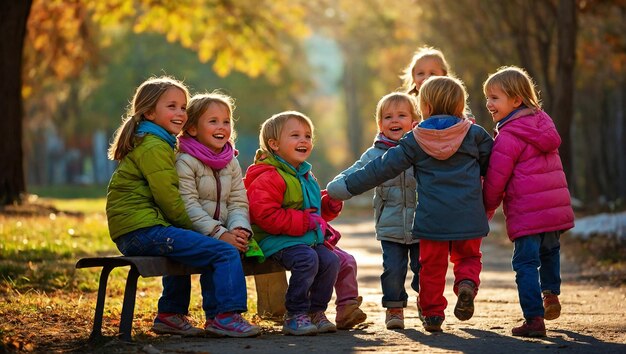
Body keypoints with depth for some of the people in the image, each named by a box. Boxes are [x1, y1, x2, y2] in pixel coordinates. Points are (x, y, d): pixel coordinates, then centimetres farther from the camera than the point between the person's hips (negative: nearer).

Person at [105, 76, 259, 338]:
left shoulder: (163, 144, 25)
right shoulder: (154, 147, -10)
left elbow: (168, 197, 26)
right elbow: (169, 200, -13)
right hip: (144, 228, -11)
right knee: (225, 253, -16)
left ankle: (170, 315, 36)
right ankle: (226, 316, -15)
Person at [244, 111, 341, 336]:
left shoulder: (306, 176, 19)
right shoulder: (269, 178, -13)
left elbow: (317, 211, 32)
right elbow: (265, 214, -24)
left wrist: (330, 205, 7)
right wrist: (304, 221, -22)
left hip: (308, 238, 9)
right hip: (279, 241, -9)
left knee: (330, 260, -12)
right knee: (307, 259, -30)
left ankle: (316, 312, 3)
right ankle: (295, 316, -19)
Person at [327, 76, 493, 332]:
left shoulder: (415, 140, 2)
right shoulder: (474, 134, 3)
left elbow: (383, 167, 3)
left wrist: (349, 187, 9)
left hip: (432, 216, -1)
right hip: (469, 215, 1)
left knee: (432, 265, 11)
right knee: (468, 257, 17)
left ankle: (433, 313, 11)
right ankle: (467, 283, -12)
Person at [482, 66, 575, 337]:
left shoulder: (508, 137, -11)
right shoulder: (543, 122, 12)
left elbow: (495, 178, -9)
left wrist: (488, 208, 7)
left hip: (527, 213, -8)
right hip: (558, 207, 8)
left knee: (526, 263, -3)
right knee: (549, 251, 32)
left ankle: (534, 318, -7)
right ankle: (551, 293, 34)